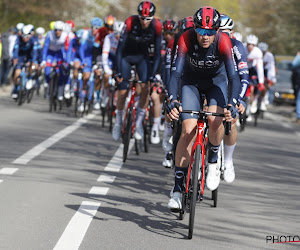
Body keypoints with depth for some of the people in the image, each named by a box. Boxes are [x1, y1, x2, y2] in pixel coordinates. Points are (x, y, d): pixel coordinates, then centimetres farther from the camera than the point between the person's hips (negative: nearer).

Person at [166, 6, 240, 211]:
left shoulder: (223, 41, -30)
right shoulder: (186, 39, -29)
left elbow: (234, 76, -35)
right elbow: (176, 73, -34)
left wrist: (231, 104, -50)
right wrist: (173, 101, -50)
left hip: (217, 81, 0)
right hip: (191, 81, 0)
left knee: (215, 119, -29)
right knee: (188, 130, -14)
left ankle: (214, 161, 0)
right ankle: (177, 190, -9)